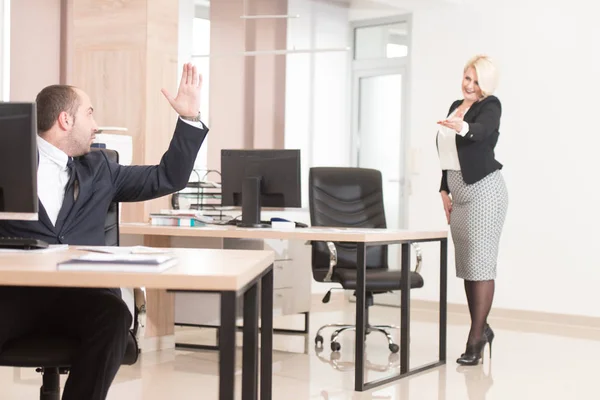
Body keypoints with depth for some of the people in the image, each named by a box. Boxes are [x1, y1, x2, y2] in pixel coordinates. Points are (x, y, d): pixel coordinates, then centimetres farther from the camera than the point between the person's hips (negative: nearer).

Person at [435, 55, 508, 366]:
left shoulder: (490, 106, -7)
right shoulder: (455, 106, 16)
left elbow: (482, 130, -31)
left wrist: (463, 127, -52)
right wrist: (444, 189, 14)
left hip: (483, 189, -8)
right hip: (459, 192, 8)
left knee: (480, 264, -9)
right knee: (466, 264, 9)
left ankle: (476, 339, -8)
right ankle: (482, 329, 19)